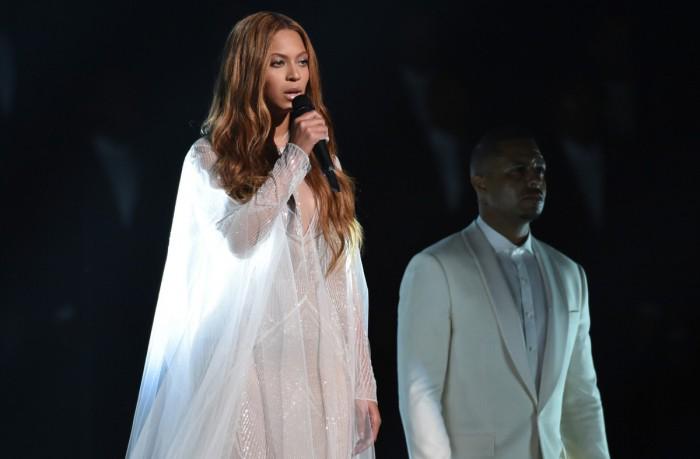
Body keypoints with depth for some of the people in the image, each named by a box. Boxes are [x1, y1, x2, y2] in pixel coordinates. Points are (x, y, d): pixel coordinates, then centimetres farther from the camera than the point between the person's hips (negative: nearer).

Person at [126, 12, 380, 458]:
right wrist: (293, 157, -13)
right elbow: (240, 236, -19)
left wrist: (363, 384, 8)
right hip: (253, 361, -4)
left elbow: (345, 281, 12)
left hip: (321, 364, 4)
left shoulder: (322, 161, 15)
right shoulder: (211, 157, 1)